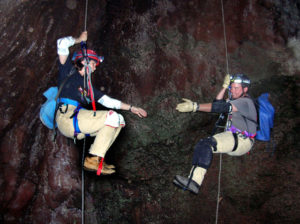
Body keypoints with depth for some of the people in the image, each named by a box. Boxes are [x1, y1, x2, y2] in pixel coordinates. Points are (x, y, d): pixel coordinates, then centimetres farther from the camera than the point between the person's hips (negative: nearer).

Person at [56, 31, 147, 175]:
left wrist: (131, 108, 23)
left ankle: (95, 159, -8)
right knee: (112, 117, -18)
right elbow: (62, 43, 5)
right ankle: (93, 160, -21)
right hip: (67, 116, -7)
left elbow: (107, 101, 27)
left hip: (78, 128, 8)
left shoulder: (87, 85, 30)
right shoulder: (68, 70, 13)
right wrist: (80, 40, 22)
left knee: (119, 120, 0)